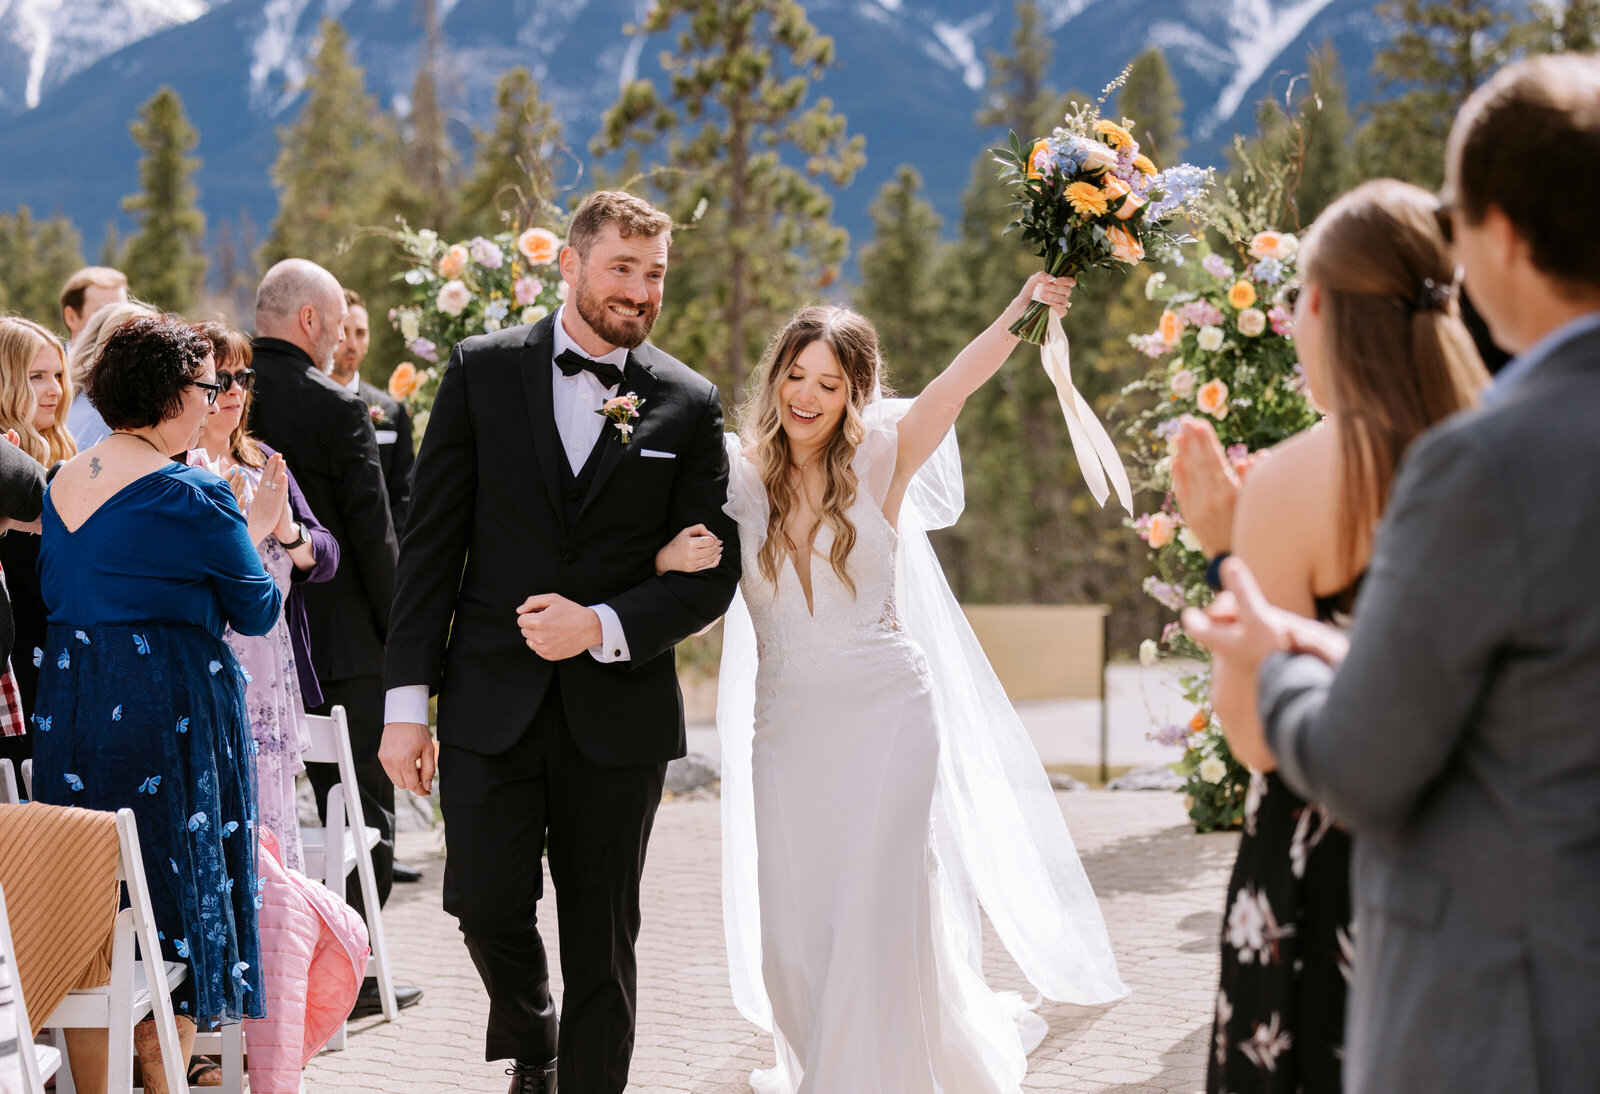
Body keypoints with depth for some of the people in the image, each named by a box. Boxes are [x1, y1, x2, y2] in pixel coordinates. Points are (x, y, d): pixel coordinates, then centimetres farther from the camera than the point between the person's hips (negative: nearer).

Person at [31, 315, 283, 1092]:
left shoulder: (60, 484, 6)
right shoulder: (191, 497, -14)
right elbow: (257, 611, -4)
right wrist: (256, 531, 13)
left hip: (68, 712, 7)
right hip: (168, 716, -6)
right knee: (173, 909, 5)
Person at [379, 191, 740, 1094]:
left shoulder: (689, 403, 3)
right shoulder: (485, 370, 3)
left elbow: (713, 572, 1)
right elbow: (432, 540, 2)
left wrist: (602, 627, -15)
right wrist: (408, 700, -2)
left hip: (618, 709, 0)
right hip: (492, 702, 0)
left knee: (602, 942, 6)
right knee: (487, 904, -6)